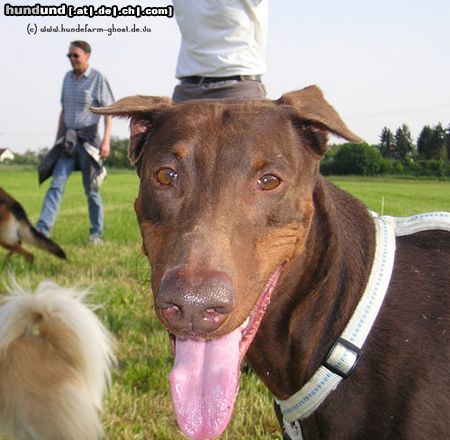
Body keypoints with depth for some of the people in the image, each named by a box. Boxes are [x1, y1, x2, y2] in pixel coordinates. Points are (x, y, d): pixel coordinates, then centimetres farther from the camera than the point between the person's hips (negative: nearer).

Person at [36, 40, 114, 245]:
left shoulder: (98, 79, -6)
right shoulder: (68, 78, 11)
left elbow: (108, 112, -9)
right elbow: (64, 110, 16)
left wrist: (106, 140, -20)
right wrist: (57, 140, 14)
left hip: (88, 140, -5)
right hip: (68, 141, 5)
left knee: (91, 189, 0)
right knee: (56, 184, -8)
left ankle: (97, 233, 12)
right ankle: (42, 229, -14)